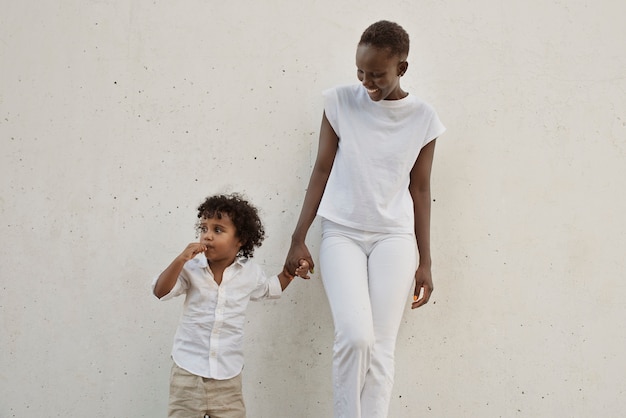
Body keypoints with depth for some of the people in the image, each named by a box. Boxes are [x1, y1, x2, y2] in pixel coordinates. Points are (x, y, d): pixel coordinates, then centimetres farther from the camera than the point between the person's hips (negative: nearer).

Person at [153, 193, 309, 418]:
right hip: (188, 369, -1)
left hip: (228, 374, 2)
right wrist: (180, 260, -24)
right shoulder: (192, 268, -6)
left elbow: (268, 289, 23)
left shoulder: (249, 271, 1)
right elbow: (161, 291, -14)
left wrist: (289, 273, 8)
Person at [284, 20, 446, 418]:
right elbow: (322, 170, 3)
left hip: (394, 237, 1)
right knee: (355, 336, -18)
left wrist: (424, 262, 6)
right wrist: (299, 239, 2)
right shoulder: (341, 102, -2)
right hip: (341, 234, -1)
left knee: (381, 348, -5)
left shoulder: (423, 117, 0)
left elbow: (420, 189, 6)